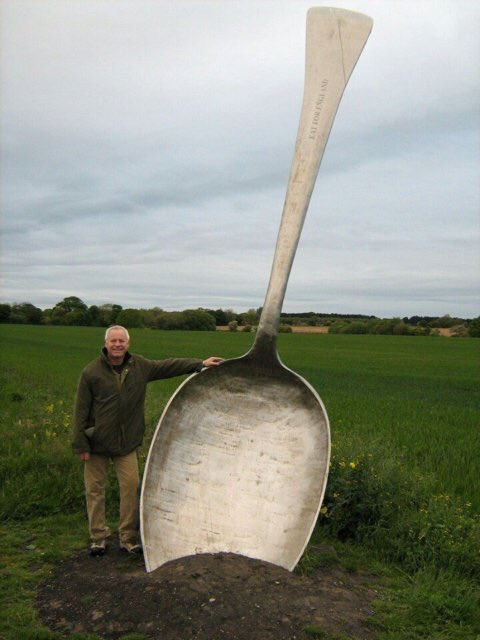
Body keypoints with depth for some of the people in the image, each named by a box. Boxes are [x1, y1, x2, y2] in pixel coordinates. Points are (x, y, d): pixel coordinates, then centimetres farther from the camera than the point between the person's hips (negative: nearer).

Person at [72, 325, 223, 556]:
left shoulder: (140, 366, 1)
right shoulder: (91, 372, -10)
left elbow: (168, 365, 9)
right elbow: (81, 411, -8)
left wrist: (200, 364, 5)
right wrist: (81, 444, -10)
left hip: (127, 442, 3)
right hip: (97, 442, -2)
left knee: (131, 486, 1)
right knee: (95, 489, 6)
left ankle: (128, 537, 15)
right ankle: (98, 537, 21)